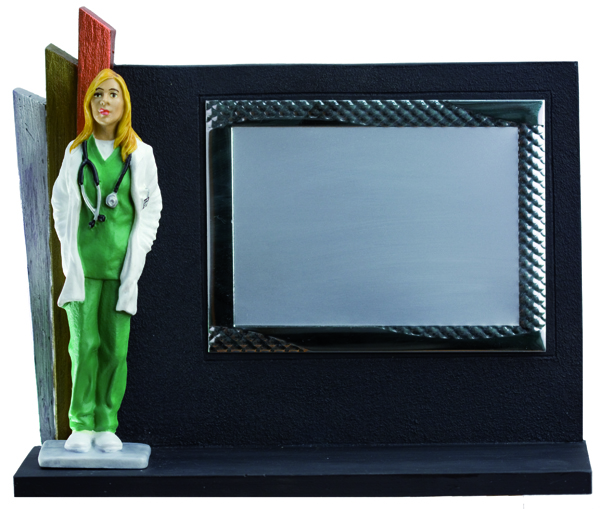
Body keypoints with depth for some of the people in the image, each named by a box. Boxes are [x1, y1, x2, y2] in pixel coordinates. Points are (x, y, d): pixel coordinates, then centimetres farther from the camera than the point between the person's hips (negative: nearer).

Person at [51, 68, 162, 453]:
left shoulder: (140, 154, 6)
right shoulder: (76, 150, 8)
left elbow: (152, 206, 11)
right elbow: (61, 201, 16)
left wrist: (138, 252, 2)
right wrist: (69, 250, 8)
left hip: (122, 263, 0)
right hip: (83, 262, 0)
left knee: (115, 347, -2)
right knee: (84, 344, -5)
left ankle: (106, 426, 6)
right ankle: (82, 426, 2)